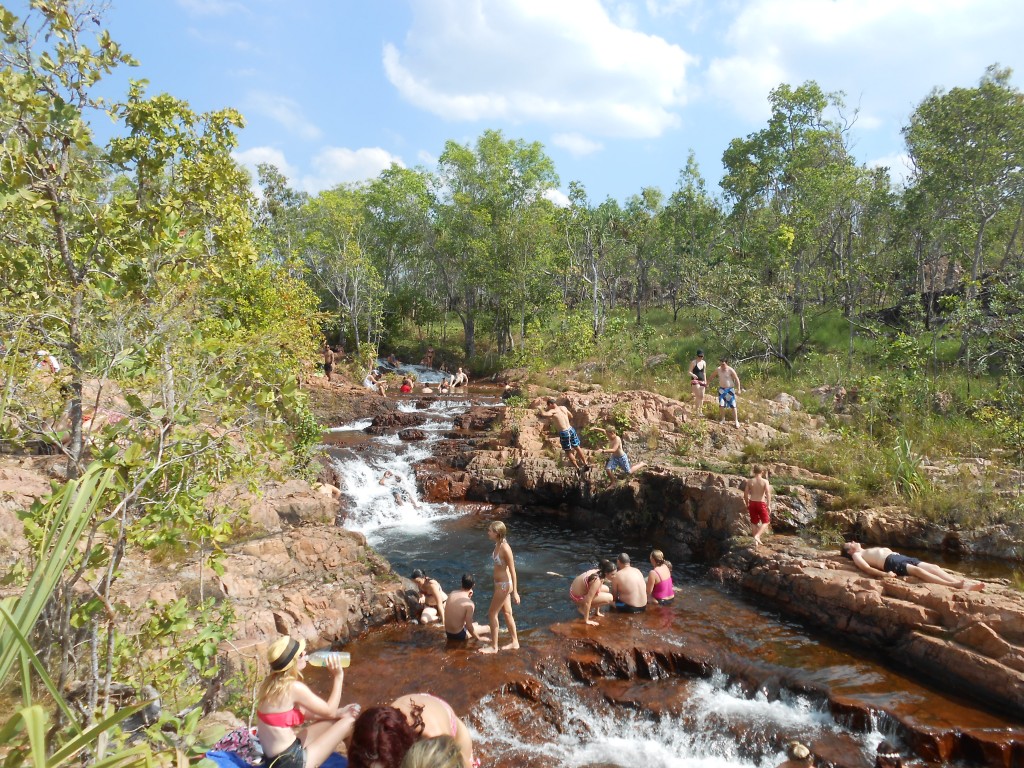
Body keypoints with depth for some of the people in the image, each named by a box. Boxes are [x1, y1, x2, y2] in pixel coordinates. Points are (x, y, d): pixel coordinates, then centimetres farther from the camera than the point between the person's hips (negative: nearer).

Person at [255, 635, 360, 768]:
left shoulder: (272, 682, 2)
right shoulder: (294, 687, -24)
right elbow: (329, 711, -11)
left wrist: (339, 713, 9)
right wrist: (338, 677, -3)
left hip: (276, 756, 9)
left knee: (338, 718, 15)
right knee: (350, 721, -1)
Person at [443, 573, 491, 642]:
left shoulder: (452, 593, -4)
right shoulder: (469, 604, -23)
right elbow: (468, 626, -18)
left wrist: (469, 597, 5)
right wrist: (478, 638, -4)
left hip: (447, 632, 7)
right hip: (458, 635, -7)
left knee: (475, 624, 30)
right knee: (488, 629, 7)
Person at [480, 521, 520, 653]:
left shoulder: (505, 548, -25)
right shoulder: (498, 545, 1)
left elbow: (512, 571, -22)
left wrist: (515, 592, -19)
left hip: (504, 585, -9)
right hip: (500, 584, 9)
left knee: (492, 614, 2)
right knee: (507, 613, 18)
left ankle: (493, 647, 15)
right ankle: (514, 642, 32)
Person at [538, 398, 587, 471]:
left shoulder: (553, 411, -11)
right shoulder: (563, 407, 8)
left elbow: (544, 414, -29)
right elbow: (571, 416, 22)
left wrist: (540, 408, -8)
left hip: (564, 433, -6)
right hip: (571, 429, 6)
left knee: (568, 452, 11)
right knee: (577, 447, 20)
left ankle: (578, 468, 17)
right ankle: (585, 464, 28)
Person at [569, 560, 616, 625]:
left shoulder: (598, 571, -8)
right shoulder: (597, 580, -32)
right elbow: (588, 601, -31)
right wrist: (586, 620, -26)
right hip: (578, 597, -9)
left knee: (606, 589, 13)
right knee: (609, 598, -11)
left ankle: (596, 612, 18)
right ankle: (583, 608, -4)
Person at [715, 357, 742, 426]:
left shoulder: (731, 370, -16)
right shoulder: (718, 369, -4)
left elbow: (737, 379, -12)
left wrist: (738, 389, -14)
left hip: (730, 389, -4)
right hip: (721, 389, 4)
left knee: (733, 406, -3)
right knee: (721, 405, 4)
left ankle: (736, 421, 3)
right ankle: (722, 419, 20)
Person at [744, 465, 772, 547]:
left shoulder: (749, 481, -2)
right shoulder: (765, 481, -8)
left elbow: (745, 494, 0)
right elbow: (768, 493, -18)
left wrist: (747, 505, 13)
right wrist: (769, 505, -16)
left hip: (752, 503, 3)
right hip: (761, 503, -3)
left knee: (754, 522, 15)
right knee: (765, 522, 13)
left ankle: (756, 541, 20)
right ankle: (757, 536, -8)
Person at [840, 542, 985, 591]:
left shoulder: (871, 549, 38)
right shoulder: (857, 555, 12)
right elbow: (866, 568, -8)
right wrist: (884, 574, -23)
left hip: (901, 557, 9)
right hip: (891, 563, -9)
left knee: (933, 566, -13)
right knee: (917, 570, -33)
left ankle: (965, 582, -28)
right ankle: (953, 585, -49)